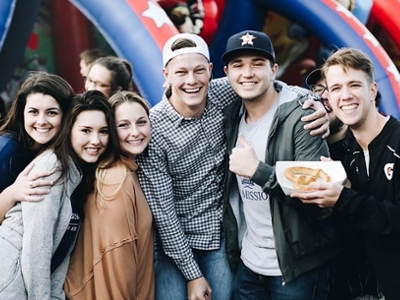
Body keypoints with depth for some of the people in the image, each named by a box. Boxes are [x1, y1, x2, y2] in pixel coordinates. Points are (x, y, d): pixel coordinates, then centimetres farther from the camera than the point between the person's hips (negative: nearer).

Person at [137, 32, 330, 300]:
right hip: (174, 240, -3)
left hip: (221, 233, 3)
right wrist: (193, 274, -14)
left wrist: (314, 102, -17)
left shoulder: (222, 94, -11)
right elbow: (162, 210, -16)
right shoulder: (153, 129, -20)